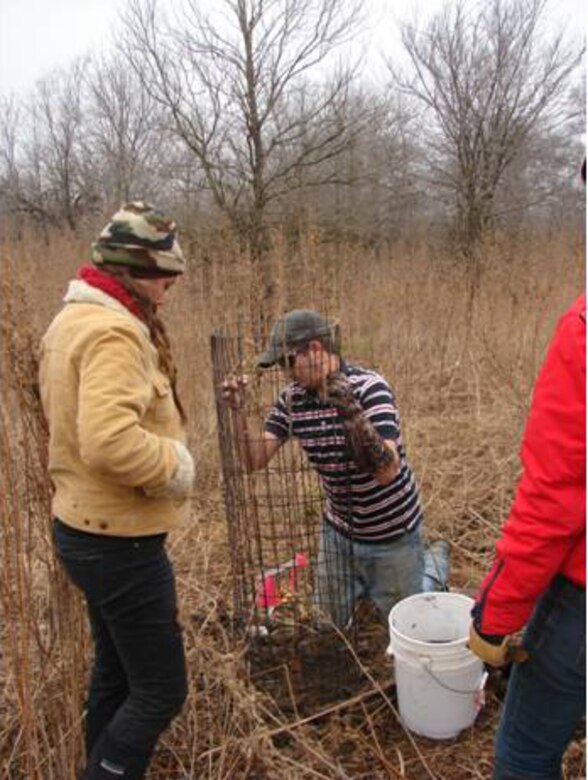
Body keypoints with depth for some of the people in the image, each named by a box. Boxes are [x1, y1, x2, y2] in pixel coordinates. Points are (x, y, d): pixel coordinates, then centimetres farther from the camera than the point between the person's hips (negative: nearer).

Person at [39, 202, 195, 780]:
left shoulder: (72, 319, 10)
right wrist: (176, 465, -18)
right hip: (119, 540, -10)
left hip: (88, 528, 10)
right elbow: (110, 441, -35)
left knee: (115, 674, 24)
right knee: (160, 690, 4)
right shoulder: (113, 332, -23)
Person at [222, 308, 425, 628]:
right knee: (332, 622, 16)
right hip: (338, 529, 5)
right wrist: (238, 412, -23)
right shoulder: (291, 398, -9)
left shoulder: (368, 387, -25)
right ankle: (363, 584, 44)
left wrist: (352, 414, -46)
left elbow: (387, 471, -34)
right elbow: (254, 461, -10)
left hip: (390, 533, -4)